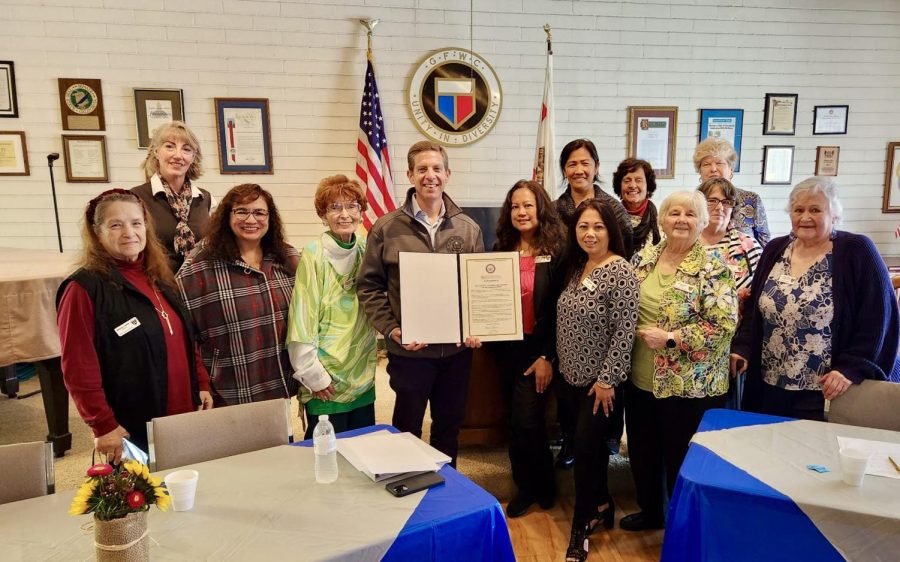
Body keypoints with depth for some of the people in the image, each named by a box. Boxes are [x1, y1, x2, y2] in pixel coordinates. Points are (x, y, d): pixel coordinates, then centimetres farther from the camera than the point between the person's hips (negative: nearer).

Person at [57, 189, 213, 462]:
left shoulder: (159, 277, 10)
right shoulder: (84, 288, -11)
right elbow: (79, 368, -14)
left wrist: (202, 386, 9)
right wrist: (104, 426, -15)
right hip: (131, 431, -6)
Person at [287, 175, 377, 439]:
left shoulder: (366, 251, 4)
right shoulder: (314, 256, -13)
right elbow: (302, 320, -15)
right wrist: (313, 375, -14)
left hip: (363, 375, 6)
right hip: (326, 382, -5)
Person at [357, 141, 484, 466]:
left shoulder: (468, 228, 3)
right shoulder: (387, 228, -6)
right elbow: (369, 285, -4)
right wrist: (391, 329, -15)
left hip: (457, 347, 3)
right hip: (409, 349, -3)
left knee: (449, 427, 20)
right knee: (407, 429, 14)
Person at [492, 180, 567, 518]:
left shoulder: (556, 252, -8)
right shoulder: (501, 249, 5)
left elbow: (560, 309, -10)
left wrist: (547, 357, -13)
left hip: (539, 349, -5)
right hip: (507, 348, 5)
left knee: (525, 420, -6)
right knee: (520, 420, 14)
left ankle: (532, 486, 21)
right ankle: (529, 486, 32)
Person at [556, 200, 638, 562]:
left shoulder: (620, 271, -17)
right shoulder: (577, 267, 6)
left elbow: (625, 331, -20)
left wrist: (607, 379, -19)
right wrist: (560, 366, 15)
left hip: (600, 380, -7)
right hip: (572, 376, 7)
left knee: (586, 447, 0)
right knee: (589, 445, 17)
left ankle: (582, 526, 18)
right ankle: (601, 504, 37)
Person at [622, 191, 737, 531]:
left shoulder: (712, 267, -13)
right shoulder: (644, 258, 4)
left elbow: (724, 324, -20)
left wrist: (670, 339, -22)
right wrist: (633, 337, -1)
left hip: (689, 385, -6)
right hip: (641, 379, 6)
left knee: (682, 459, 10)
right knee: (642, 451, 20)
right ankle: (650, 512, 43)